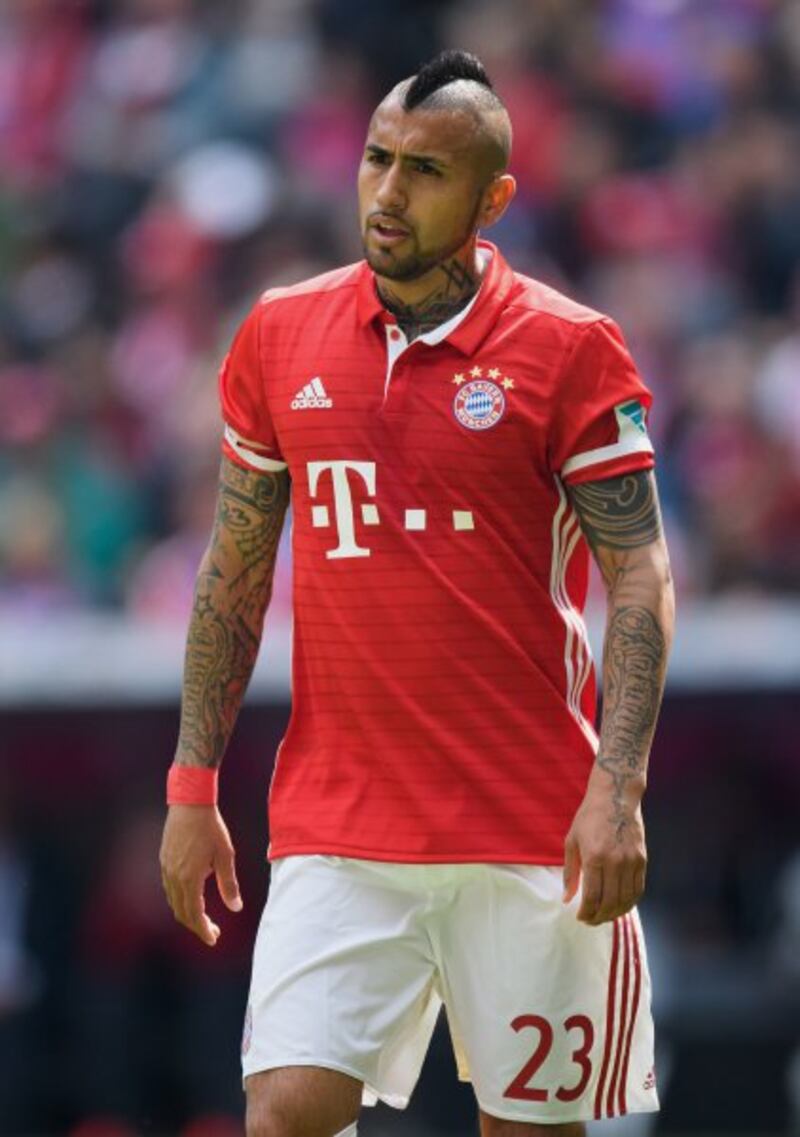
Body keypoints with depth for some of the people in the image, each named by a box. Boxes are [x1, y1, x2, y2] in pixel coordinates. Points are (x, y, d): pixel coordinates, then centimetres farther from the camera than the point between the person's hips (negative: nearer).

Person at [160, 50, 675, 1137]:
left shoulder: (568, 348, -4)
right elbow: (234, 575, 14)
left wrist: (617, 788, -16)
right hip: (334, 830, 2)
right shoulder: (280, 335, 7)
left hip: (532, 833, -2)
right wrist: (193, 787, 10)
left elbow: (642, 578, -5)